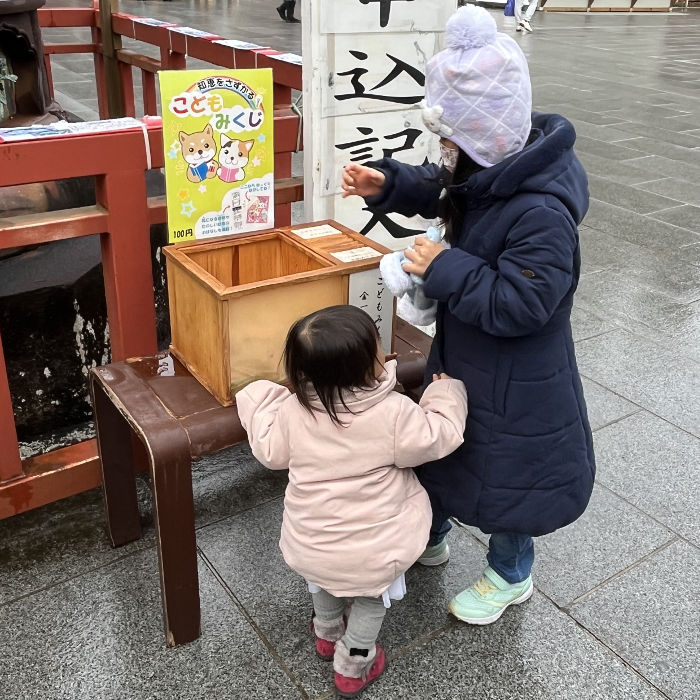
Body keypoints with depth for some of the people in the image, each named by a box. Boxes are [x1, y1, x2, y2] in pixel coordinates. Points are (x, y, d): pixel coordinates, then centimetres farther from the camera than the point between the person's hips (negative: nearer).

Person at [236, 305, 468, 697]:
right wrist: (447, 391, 4)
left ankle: (328, 634, 60)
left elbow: (271, 452, 1)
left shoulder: (293, 410, -16)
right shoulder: (394, 413, -27)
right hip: (371, 553, -3)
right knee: (373, 598, 28)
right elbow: (440, 436, -12)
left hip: (310, 546, 4)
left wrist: (258, 402, 15)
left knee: (324, 580, 36)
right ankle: (353, 666, 43)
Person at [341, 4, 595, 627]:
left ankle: (511, 577, 42)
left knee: (504, 473, 13)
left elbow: (518, 305, -33)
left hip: (514, 382, -9)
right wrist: (387, 185, -4)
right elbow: (439, 191, 13)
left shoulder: (541, 213, -34)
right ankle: (429, 538, 53)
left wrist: (444, 269, -30)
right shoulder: (487, 171, -7)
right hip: (463, 359, 9)